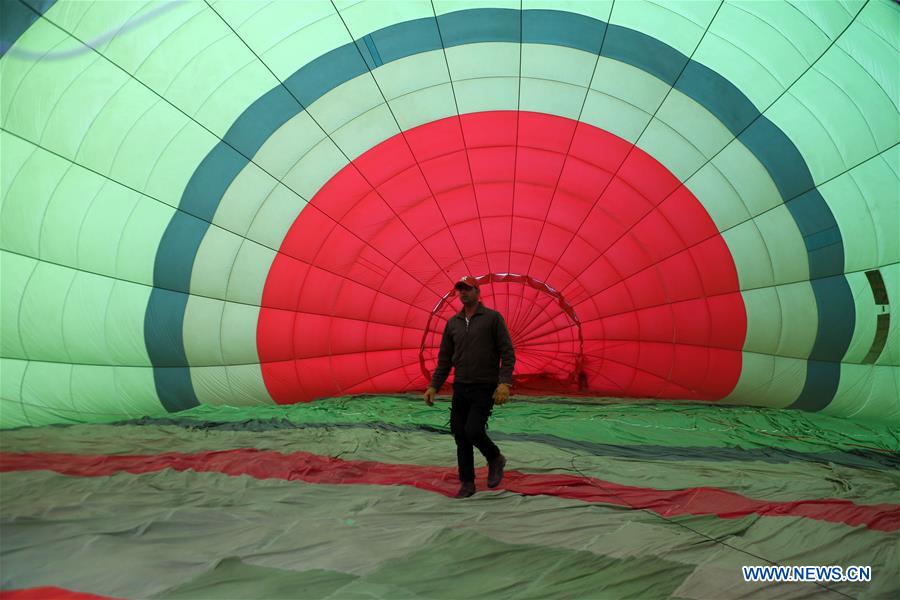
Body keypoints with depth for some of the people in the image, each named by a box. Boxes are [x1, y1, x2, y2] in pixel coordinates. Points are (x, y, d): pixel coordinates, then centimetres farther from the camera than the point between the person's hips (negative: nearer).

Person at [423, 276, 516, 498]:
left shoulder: (493, 318, -5)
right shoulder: (452, 323, 9)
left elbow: (507, 353, -9)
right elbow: (444, 359, 12)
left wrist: (505, 382, -21)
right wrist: (434, 386, 4)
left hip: (485, 388, -5)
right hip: (460, 388, 5)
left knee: (472, 431, -15)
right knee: (460, 435, 5)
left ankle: (495, 459, 16)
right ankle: (467, 483, 19)